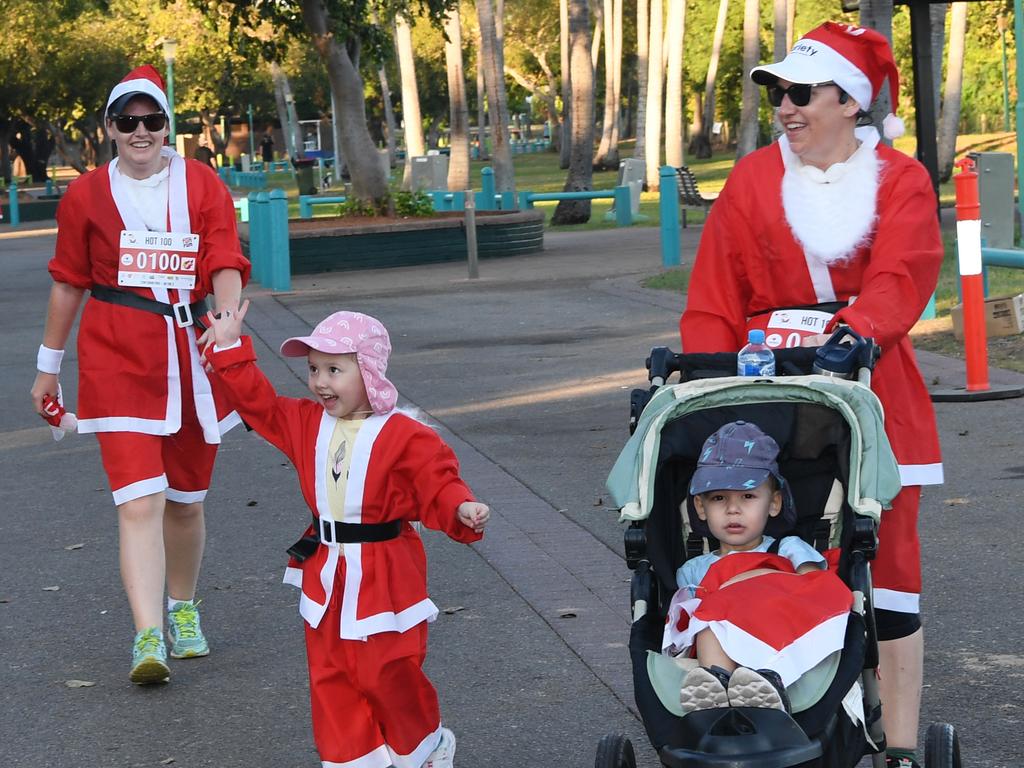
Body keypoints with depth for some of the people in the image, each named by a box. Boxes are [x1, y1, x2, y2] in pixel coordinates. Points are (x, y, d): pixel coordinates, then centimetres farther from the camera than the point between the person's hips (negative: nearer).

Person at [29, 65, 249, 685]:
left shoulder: (203, 186, 4)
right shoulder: (87, 195, 4)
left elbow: (225, 262, -5)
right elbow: (69, 284, 11)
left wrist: (227, 311, -27)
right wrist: (49, 366, 14)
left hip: (194, 360, 2)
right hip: (119, 362, -2)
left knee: (186, 498, 14)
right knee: (140, 500, -15)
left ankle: (183, 609, 36)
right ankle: (149, 638, -21)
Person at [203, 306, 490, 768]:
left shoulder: (402, 437, -13)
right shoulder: (307, 423, 4)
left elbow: (438, 485, -14)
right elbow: (258, 401, 10)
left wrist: (462, 510, -33)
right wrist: (229, 348, 5)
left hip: (382, 577, -6)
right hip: (326, 576, 6)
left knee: (388, 674, -1)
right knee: (330, 676, 9)